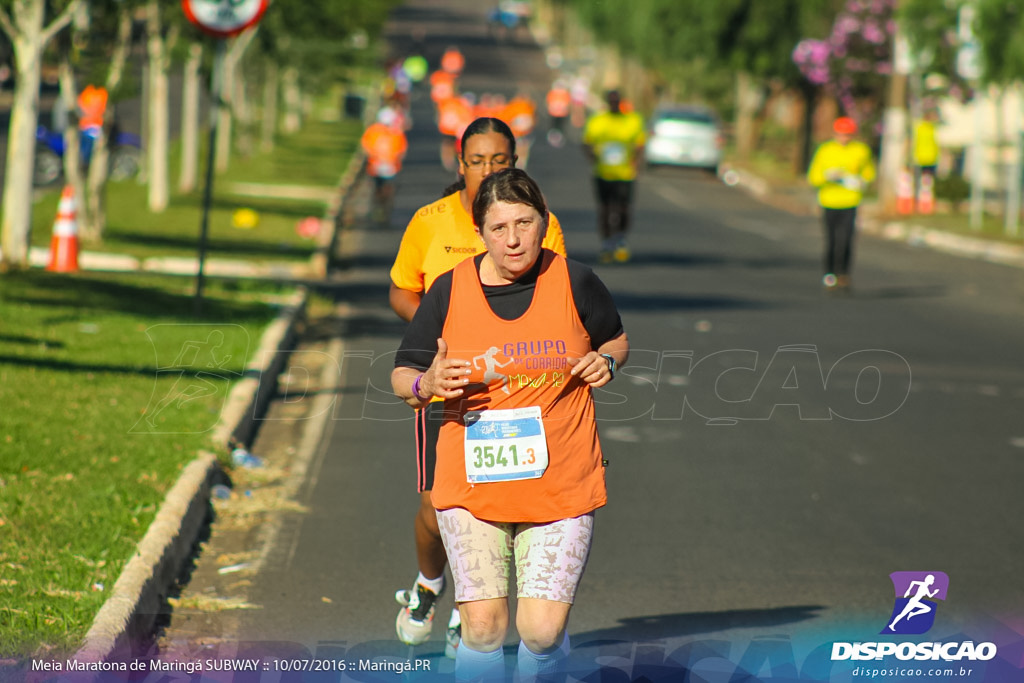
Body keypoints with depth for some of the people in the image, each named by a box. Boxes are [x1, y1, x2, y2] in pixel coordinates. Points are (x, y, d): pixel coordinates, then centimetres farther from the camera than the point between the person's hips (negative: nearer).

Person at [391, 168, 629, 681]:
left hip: (561, 485, 0)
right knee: (483, 628, -4)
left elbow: (616, 339, 17)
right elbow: (402, 378, 6)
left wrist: (606, 361, -6)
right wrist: (427, 385, -17)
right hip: (472, 487, 0)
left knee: (542, 632, -7)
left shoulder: (574, 282, 0)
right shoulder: (450, 290, -1)